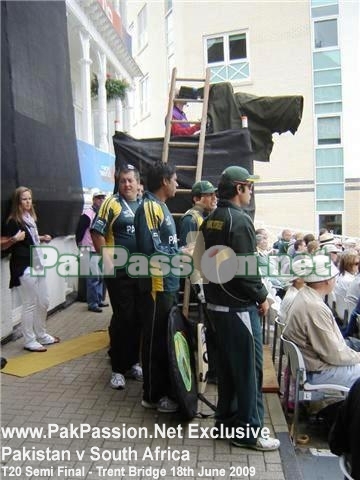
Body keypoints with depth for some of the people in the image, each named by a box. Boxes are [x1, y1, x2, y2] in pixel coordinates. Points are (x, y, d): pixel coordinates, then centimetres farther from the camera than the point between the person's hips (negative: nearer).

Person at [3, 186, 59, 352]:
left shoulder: (30, 218, 11)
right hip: (24, 267, -8)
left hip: (37, 264, 8)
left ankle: (41, 335, 29)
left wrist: (41, 238, 9)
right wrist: (14, 239, -29)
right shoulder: (13, 221, -12)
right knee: (30, 305, -2)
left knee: (43, 302, 14)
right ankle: (29, 341, 11)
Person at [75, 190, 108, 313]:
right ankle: (92, 304, 3)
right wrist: (81, 247, -9)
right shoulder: (87, 214, -12)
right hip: (91, 251, -8)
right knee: (93, 278, -6)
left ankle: (99, 300, 25)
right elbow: (79, 231, -12)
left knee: (101, 277, 13)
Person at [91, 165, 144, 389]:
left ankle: (133, 362, 27)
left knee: (139, 318, 11)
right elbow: (97, 233, -7)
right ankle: (118, 368, 14)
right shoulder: (112, 203, -4)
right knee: (123, 318, 0)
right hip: (119, 272, -4)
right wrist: (108, 260, -14)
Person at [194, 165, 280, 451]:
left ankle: (226, 419, 31)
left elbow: (202, 259, 14)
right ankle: (248, 431, 15)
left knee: (226, 364, 18)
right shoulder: (240, 220, -18)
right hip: (239, 305, -9)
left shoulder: (210, 220, 10)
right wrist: (262, 297, -9)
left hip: (217, 302, 9)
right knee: (249, 367, 3)